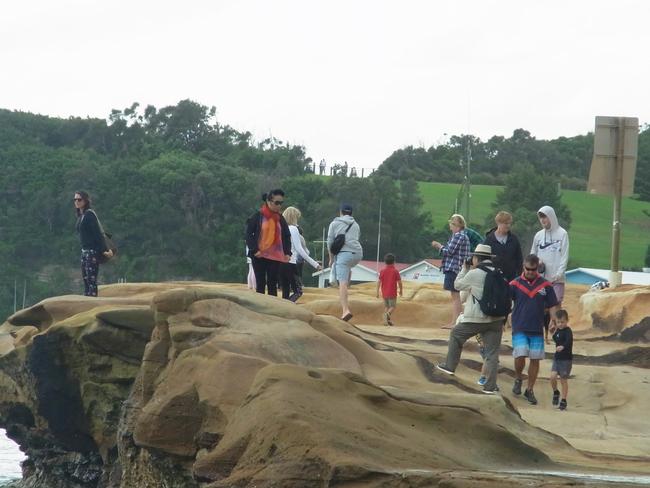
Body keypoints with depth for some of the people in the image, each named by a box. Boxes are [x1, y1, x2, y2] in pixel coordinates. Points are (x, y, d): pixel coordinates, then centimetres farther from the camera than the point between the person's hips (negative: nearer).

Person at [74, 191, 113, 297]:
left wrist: (104, 250, -22)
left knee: (91, 279, -11)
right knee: (85, 279, 8)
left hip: (92, 251, -9)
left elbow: (98, 233, -17)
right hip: (84, 251, 9)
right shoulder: (80, 216, 14)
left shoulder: (89, 214, -11)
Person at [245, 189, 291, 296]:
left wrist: (287, 252, 2)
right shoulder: (258, 216, -6)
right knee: (260, 284, 0)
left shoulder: (280, 219, 9)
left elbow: (286, 236, 14)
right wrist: (254, 250, -15)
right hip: (259, 256, -4)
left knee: (273, 285, 4)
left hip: (275, 256, 4)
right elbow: (249, 234, -7)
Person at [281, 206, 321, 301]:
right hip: (290, 263, -6)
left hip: (279, 262, 6)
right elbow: (299, 249, -11)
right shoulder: (293, 229, -7)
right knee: (297, 291, -3)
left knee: (285, 292, 10)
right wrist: (314, 263, -8)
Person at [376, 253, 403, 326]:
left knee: (386, 306, 15)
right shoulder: (395, 271, -6)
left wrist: (377, 292, 3)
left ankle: (387, 321, 11)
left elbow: (379, 282, -2)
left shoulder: (382, 271, 2)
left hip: (384, 293, 3)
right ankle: (388, 314, -28)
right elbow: (399, 282, -6)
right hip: (392, 293, -3)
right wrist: (401, 290, 10)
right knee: (392, 306, 2)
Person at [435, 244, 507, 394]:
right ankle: (490, 386, 0)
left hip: (476, 318, -4)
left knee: (456, 335, 20)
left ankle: (449, 366, 24)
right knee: (492, 353, 4)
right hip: (496, 319, 4)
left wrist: (465, 269, 16)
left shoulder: (474, 274, -9)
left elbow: (458, 285, 6)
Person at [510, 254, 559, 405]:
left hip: (537, 330, 2)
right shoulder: (515, 284, -2)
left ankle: (530, 390, 18)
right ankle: (518, 379, 15)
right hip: (519, 329, -2)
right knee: (520, 357, -15)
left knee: (535, 359, 4)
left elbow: (553, 306, 8)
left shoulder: (545, 285, 2)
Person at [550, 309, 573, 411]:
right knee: (553, 376, -9)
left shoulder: (568, 331, -16)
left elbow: (568, 341, -35)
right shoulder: (558, 330, 8)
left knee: (563, 380, 1)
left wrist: (562, 347, -54)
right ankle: (555, 392, 16)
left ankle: (563, 400, 12)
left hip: (566, 359, -6)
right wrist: (554, 332, 10)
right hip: (557, 358, 6)